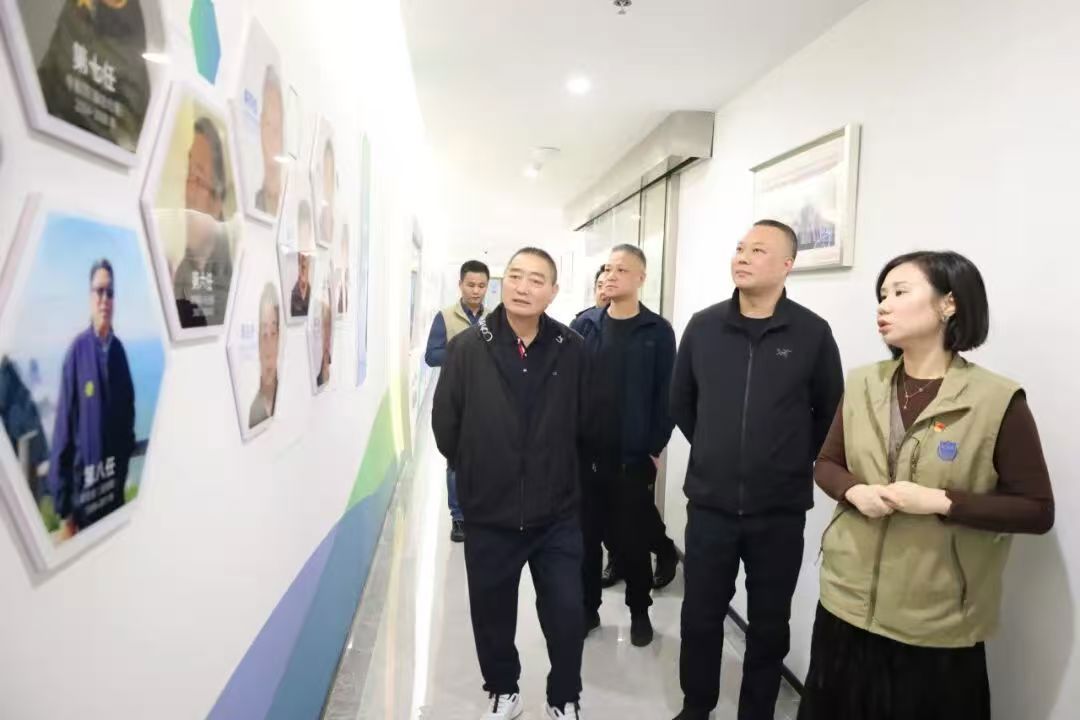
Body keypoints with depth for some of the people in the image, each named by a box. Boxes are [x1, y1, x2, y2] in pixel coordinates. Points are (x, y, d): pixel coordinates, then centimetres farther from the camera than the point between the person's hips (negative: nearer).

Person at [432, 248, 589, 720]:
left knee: (567, 615, 9)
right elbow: (445, 425, -2)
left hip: (556, 513, 0)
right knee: (492, 615, 17)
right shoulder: (467, 348, -9)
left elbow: (584, 424, 3)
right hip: (489, 514, 1)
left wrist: (556, 471, 9)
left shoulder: (572, 350, -8)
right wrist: (476, 474, 7)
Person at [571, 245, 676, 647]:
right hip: (585, 454, 2)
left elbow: (666, 395, -4)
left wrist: (656, 447, -7)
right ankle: (587, 608, 29)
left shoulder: (657, 332, -3)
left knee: (633, 538, 10)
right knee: (586, 535, 12)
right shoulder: (584, 325, 4)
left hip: (634, 457, -2)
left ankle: (639, 611, 30)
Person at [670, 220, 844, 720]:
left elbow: (830, 413, 3)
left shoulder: (812, 333, -7)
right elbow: (681, 402, 10)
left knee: (769, 625, 15)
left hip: (780, 511, -1)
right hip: (709, 504, 2)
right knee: (700, 618, 14)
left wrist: (797, 464, 5)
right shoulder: (703, 326, -1)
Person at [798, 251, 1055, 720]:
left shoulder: (998, 400, -12)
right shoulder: (862, 385, 1)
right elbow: (826, 464, 9)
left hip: (937, 625, -3)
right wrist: (854, 491, -12)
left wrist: (942, 502, -21)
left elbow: (1037, 510, -8)